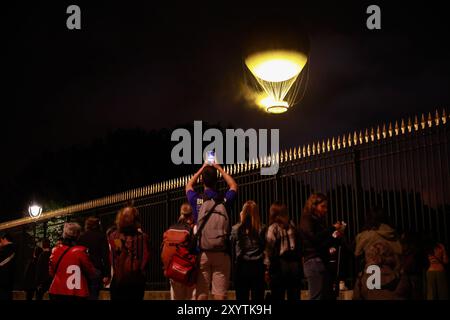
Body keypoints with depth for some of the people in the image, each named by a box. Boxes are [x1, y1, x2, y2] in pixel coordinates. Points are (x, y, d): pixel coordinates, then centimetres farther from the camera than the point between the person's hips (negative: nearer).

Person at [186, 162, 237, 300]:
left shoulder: (196, 200, 0)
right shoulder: (224, 200, 0)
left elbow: (188, 186, 24)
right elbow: (233, 186, 24)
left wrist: (202, 169, 29)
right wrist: (219, 169, 27)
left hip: (202, 253, 0)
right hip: (221, 253, 0)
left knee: (201, 294, 1)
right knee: (220, 295, -2)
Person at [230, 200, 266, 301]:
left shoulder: (236, 229, -3)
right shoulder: (262, 229, -5)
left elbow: (232, 250, 2)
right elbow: (266, 249, -3)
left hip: (241, 266, 0)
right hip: (257, 266, 0)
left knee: (242, 297, 7)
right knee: (258, 296, 6)